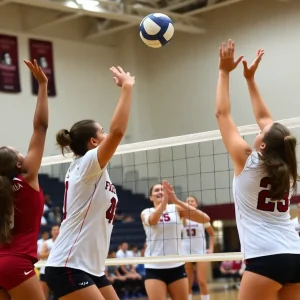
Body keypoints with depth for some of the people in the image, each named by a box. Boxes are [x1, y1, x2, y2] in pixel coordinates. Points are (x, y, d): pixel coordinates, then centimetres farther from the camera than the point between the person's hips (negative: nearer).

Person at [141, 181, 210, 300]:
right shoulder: (146, 212, 4)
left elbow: (205, 219, -13)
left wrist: (176, 201, -21)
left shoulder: (176, 209, 4)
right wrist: (164, 200, -35)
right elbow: (152, 220, -22)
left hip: (176, 266, 1)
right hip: (154, 268, -1)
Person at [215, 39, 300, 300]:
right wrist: (250, 78, 29)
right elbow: (264, 118, 23)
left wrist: (224, 72, 11)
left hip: (266, 259, -7)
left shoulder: (248, 162, -4)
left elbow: (222, 113, 3)